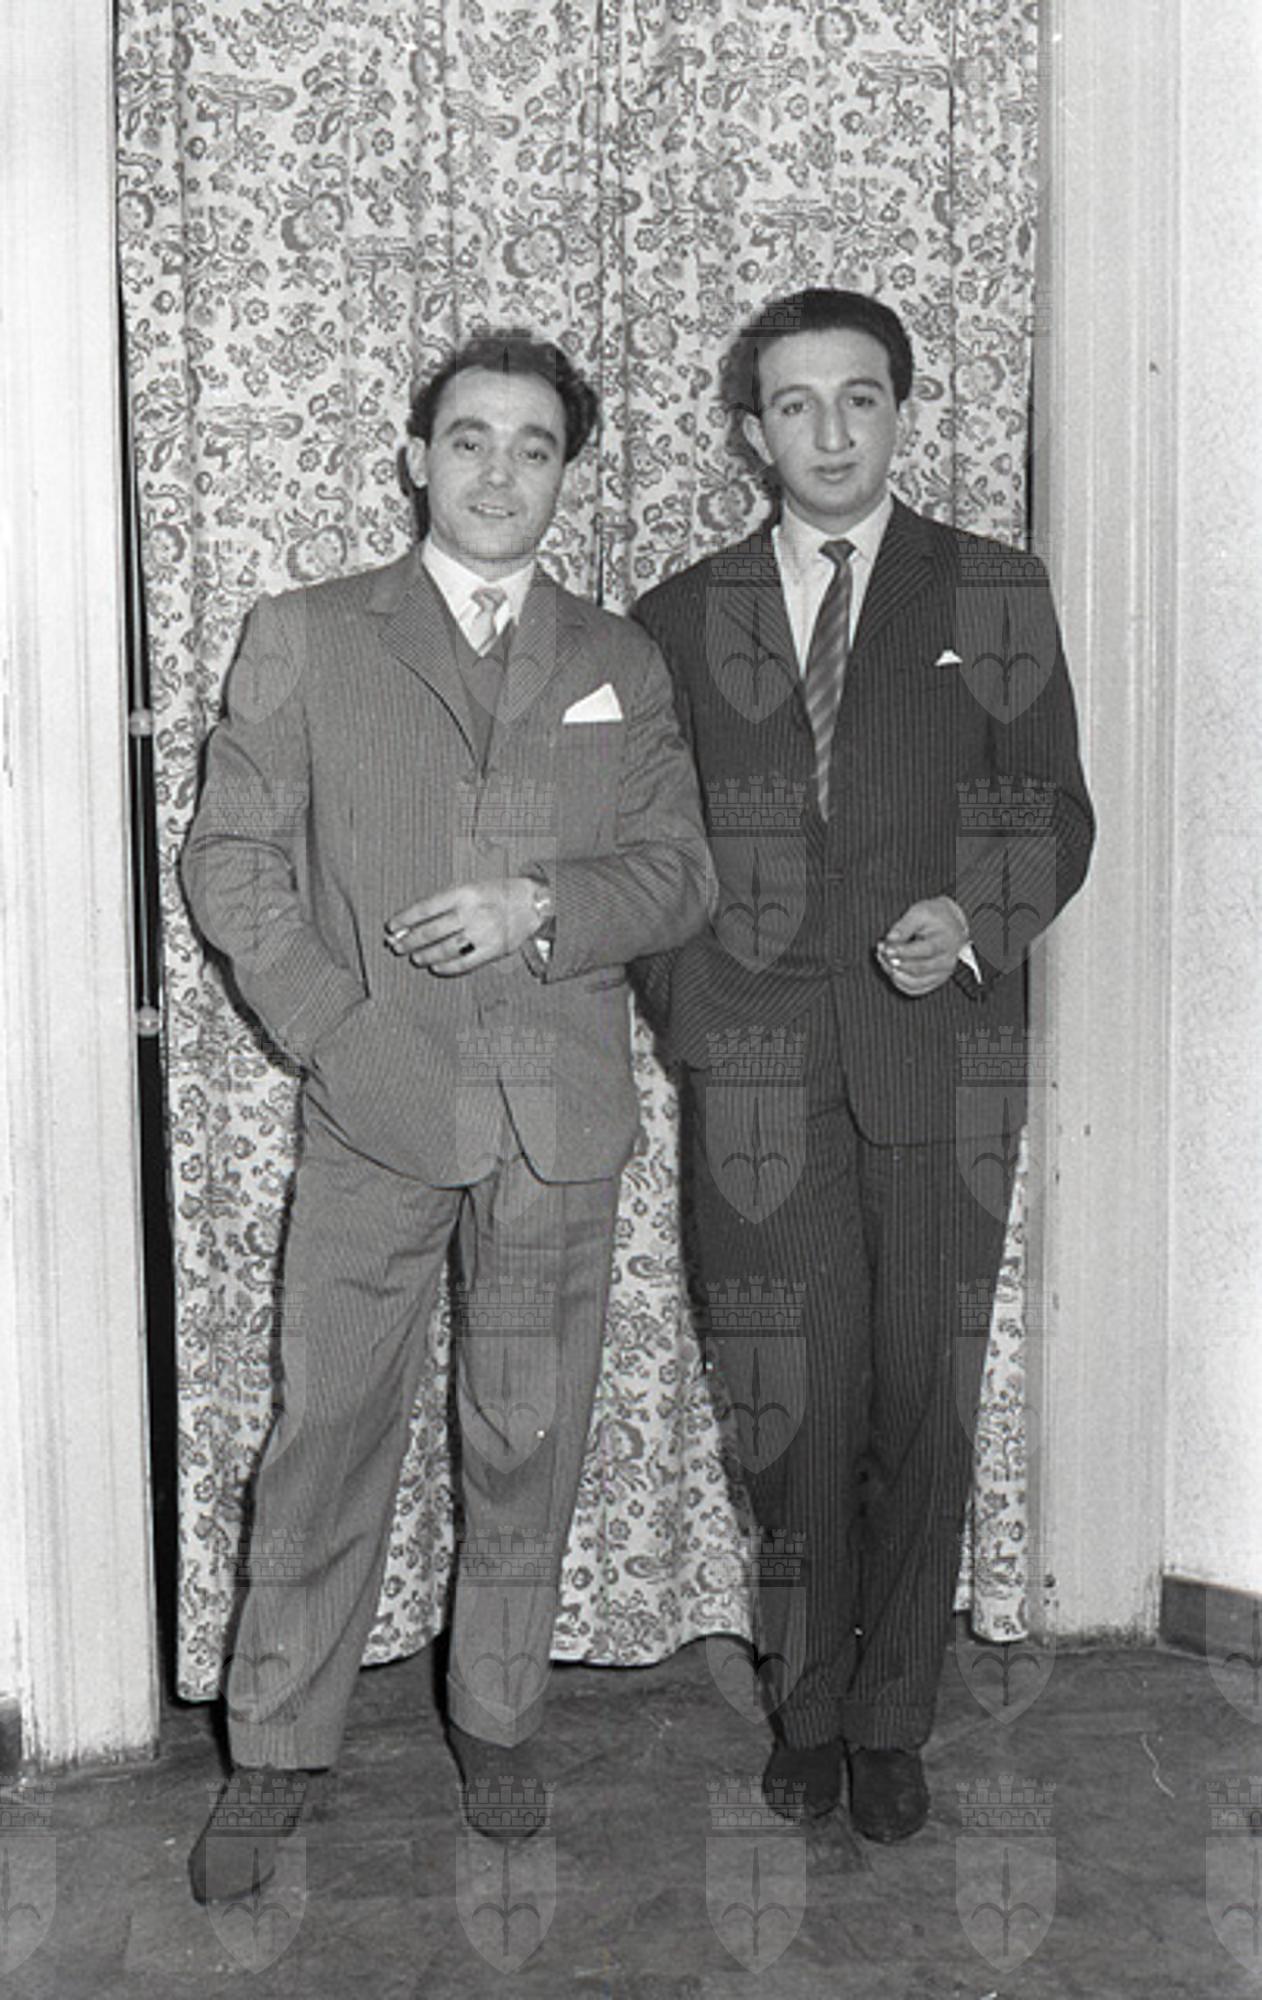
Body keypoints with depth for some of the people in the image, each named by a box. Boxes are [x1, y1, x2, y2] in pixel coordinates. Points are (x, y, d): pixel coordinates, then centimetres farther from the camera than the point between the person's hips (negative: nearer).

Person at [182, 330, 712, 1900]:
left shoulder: (619, 663, 11)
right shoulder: (303, 638, 6)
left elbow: (679, 876, 8)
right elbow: (230, 860, 2)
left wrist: (540, 907, -11)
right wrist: (332, 1034, -9)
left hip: (561, 1120, 2)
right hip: (373, 1109, -1)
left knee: (529, 1442, 11)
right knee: (326, 1434, 3)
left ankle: (498, 1721, 30)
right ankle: (275, 1755, 20)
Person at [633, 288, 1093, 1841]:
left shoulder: (996, 597, 9)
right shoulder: (682, 617, 11)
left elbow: (1053, 817, 8)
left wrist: (974, 922, -11)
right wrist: (687, 1008, 1)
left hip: (942, 1049, 0)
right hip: (758, 1062, 0)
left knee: (925, 1400, 4)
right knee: (793, 1404, 3)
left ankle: (893, 1719, 21)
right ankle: (805, 1709, 23)